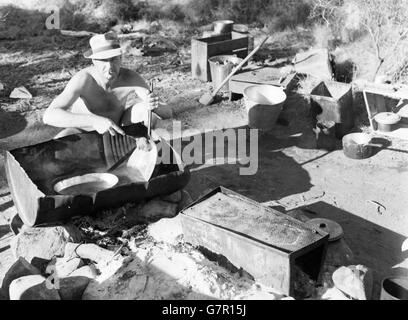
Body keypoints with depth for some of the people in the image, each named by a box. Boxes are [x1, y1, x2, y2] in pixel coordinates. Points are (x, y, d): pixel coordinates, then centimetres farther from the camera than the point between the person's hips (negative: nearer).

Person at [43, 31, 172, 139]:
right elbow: (49, 115, -42)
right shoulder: (83, 79, -31)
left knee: (150, 110, -22)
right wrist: (94, 120, -55)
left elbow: (167, 113, -24)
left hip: (117, 129, 2)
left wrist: (153, 104, -49)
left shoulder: (130, 78, -25)